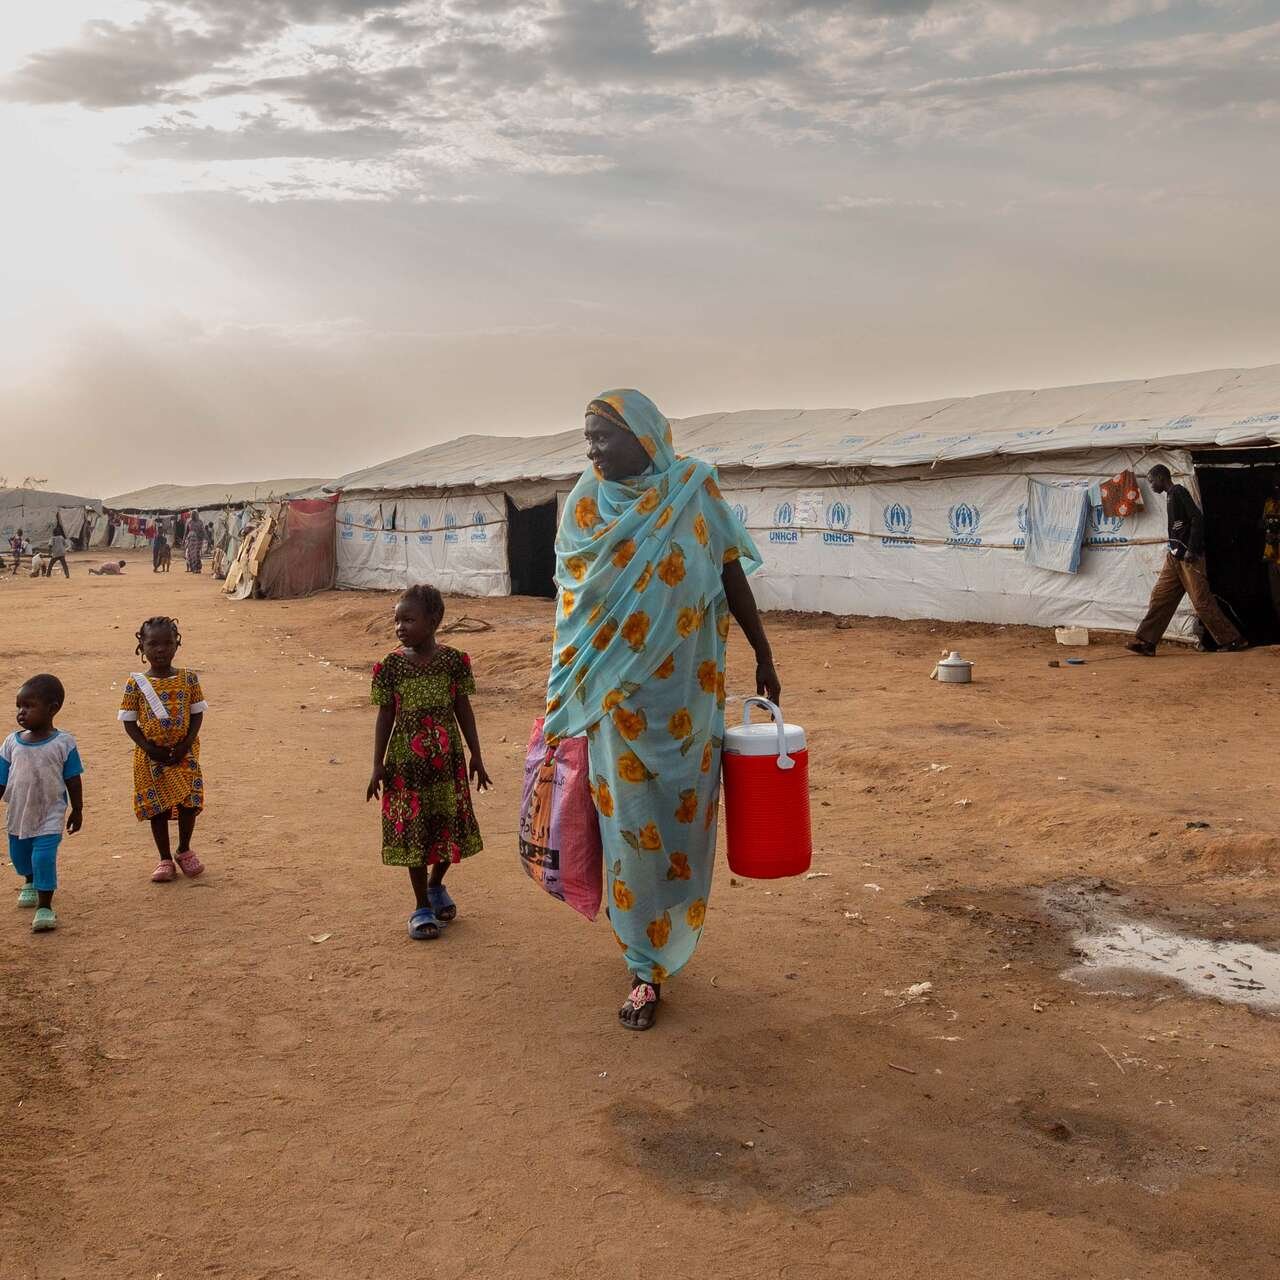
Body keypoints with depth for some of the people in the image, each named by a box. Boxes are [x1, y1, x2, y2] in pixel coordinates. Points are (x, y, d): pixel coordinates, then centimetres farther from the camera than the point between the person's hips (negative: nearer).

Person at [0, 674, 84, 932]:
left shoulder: (63, 743, -13)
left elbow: (73, 780, -5)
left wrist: (77, 811, 0)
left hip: (50, 814, -5)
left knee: (44, 857, -14)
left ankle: (45, 907, -2)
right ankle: (30, 883, 53)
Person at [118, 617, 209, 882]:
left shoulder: (188, 679, -4)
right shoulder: (136, 683, -7)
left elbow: (197, 714, 0)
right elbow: (129, 721, -4)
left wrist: (185, 745, -13)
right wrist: (149, 748, -14)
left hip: (184, 754, 1)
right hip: (151, 757, -1)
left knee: (189, 804, 6)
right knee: (157, 808, 8)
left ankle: (184, 850, 31)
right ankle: (165, 859, 23)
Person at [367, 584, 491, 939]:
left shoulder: (453, 660, -5)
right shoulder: (391, 665, -6)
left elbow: (463, 710, 2)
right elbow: (385, 716, 0)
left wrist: (476, 756, 4)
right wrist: (378, 765, -1)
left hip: (447, 760, 1)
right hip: (407, 762, -1)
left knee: (449, 826, 11)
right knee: (413, 830, 4)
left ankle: (437, 886, 38)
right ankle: (422, 906, 17)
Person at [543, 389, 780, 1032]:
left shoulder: (695, 489, -2)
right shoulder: (586, 503, 0)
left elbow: (732, 575, 5)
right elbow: (571, 603, 3)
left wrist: (763, 655, 8)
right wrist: (564, 700, 3)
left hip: (686, 689, 1)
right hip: (616, 694, 0)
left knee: (683, 814, 10)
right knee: (631, 825, 2)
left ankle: (666, 932, 35)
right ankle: (645, 970, 17)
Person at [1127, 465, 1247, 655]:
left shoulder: (1178, 492, -9)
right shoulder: (1171, 496, 18)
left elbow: (1197, 519, -18)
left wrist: (1192, 550, -20)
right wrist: (1173, 550, 6)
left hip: (1188, 557, -9)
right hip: (1175, 557, 9)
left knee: (1202, 601, -7)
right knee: (1160, 596, 4)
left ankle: (1233, 640, 1)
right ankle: (1146, 641, 3)